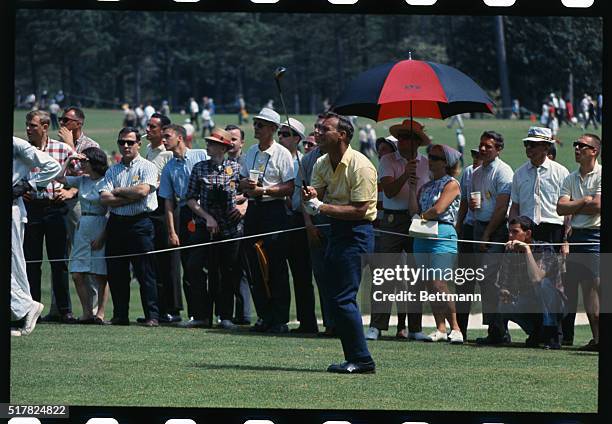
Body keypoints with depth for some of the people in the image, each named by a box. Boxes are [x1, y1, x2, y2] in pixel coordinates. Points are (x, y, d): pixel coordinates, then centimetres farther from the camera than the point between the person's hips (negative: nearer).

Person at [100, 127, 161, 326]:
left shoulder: (147, 167, 2)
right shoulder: (112, 171, 14)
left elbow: (142, 190, -15)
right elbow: (104, 199, 1)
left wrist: (118, 191, -2)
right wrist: (131, 197, -9)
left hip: (140, 223, -5)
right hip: (116, 224, 5)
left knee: (145, 273, -6)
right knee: (116, 273, 6)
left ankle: (152, 316, -6)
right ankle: (120, 315, 13)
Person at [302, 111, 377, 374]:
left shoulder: (360, 166, -17)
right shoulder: (322, 164, 10)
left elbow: (360, 210, -20)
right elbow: (315, 195, 3)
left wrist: (323, 208, -23)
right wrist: (310, 196, -20)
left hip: (357, 232, -9)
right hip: (336, 230, 9)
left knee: (343, 298, -13)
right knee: (334, 294, 8)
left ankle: (361, 359, -7)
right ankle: (354, 358, 15)